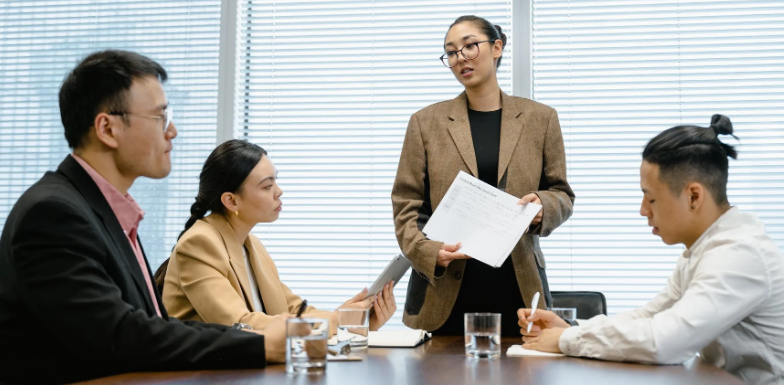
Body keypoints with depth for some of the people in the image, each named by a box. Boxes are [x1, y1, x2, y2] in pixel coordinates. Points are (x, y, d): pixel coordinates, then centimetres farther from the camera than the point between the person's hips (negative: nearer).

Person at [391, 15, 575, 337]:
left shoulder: (540, 118, 8)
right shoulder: (426, 122, 5)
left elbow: (561, 194, 12)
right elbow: (406, 205, 3)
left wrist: (543, 206, -11)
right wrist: (430, 252, -14)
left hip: (517, 287, 1)